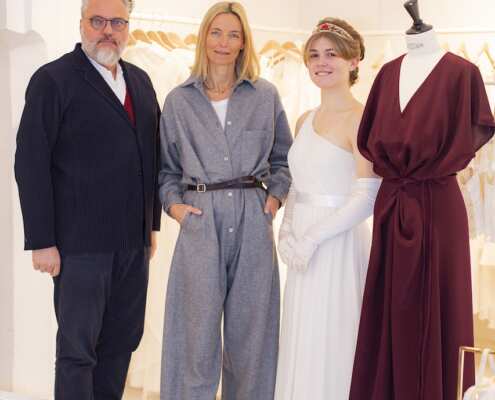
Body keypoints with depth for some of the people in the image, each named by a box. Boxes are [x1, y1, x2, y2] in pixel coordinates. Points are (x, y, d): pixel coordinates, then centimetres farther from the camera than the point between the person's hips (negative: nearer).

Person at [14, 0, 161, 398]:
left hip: (134, 244, 6)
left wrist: (152, 224, 14)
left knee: (122, 343, 12)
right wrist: (42, 242, -14)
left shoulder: (140, 81, 14)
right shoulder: (53, 80, -6)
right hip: (81, 245, -6)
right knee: (77, 350, 0)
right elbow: (30, 164, -10)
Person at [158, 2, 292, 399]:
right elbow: (167, 167, 12)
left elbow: (283, 157, 16)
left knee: (250, 329, 7)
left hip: (252, 221, 1)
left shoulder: (265, 95, 7)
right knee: (197, 332, 1)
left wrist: (276, 194, 2)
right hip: (200, 221, -1)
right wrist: (173, 202, -3)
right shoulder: (179, 100, 7)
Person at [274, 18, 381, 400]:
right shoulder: (305, 120, 12)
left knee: (332, 349, 0)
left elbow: (367, 198, -15)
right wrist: (287, 231, 1)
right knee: (301, 349, 11)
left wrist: (313, 237, -15)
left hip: (339, 247, -7)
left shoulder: (361, 119, -10)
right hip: (304, 251, 7)